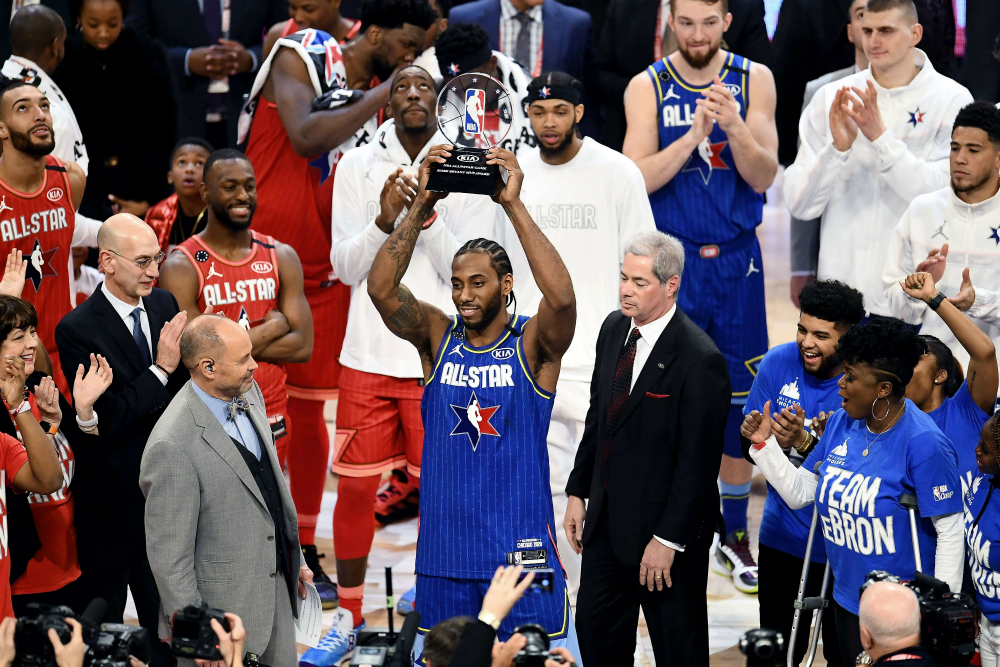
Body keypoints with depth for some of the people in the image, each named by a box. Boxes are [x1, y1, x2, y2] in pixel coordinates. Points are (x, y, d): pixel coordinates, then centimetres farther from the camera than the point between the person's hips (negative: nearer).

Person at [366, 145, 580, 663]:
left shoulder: (533, 344, -3)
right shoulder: (437, 339, 4)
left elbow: (561, 298, -24)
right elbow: (381, 289, -10)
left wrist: (514, 205, -25)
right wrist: (421, 207, -18)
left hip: (521, 549, -3)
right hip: (444, 553, 3)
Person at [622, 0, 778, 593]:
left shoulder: (754, 81, 1)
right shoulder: (648, 88, -2)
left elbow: (764, 177, -5)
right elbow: (637, 180, -11)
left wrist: (734, 128, -23)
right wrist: (693, 135, -23)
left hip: (736, 261, 1)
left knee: (740, 399, 5)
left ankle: (735, 537, 17)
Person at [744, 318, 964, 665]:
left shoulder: (924, 443, -22)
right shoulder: (841, 424, 1)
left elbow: (950, 532, -19)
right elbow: (800, 493, 10)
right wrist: (764, 444, -3)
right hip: (847, 598, 7)